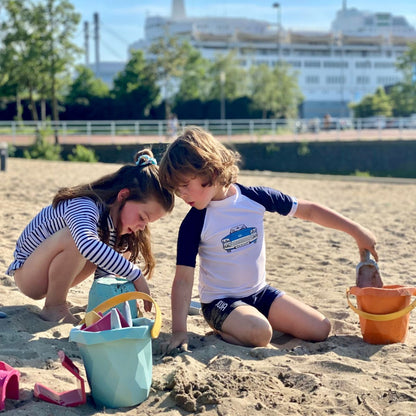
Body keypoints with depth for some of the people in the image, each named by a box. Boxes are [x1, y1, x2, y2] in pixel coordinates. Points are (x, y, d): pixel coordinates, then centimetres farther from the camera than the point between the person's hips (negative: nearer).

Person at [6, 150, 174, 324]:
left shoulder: (117, 219, -5)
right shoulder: (84, 206, -31)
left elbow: (104, 270, 0)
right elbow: (87, 244, -52)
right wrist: (136, 275, -48)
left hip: (53, 272, 8)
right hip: (27, 275, -8)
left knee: (125, 245, 1)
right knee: (77, 236, -34)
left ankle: (56, 296, 6)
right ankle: (53, 307, -15)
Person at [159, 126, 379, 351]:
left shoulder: (255, 197, -9)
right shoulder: (194, 224, -15)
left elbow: (308, 210, 1)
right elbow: (183, 279, -16)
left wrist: (357, 231, 2)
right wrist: (179, 331, -24)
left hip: (259, 292, 5)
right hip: (220, 301, -4)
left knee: (320, 329, -4)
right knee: (259, 334, -34)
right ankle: (223, 329, -3)